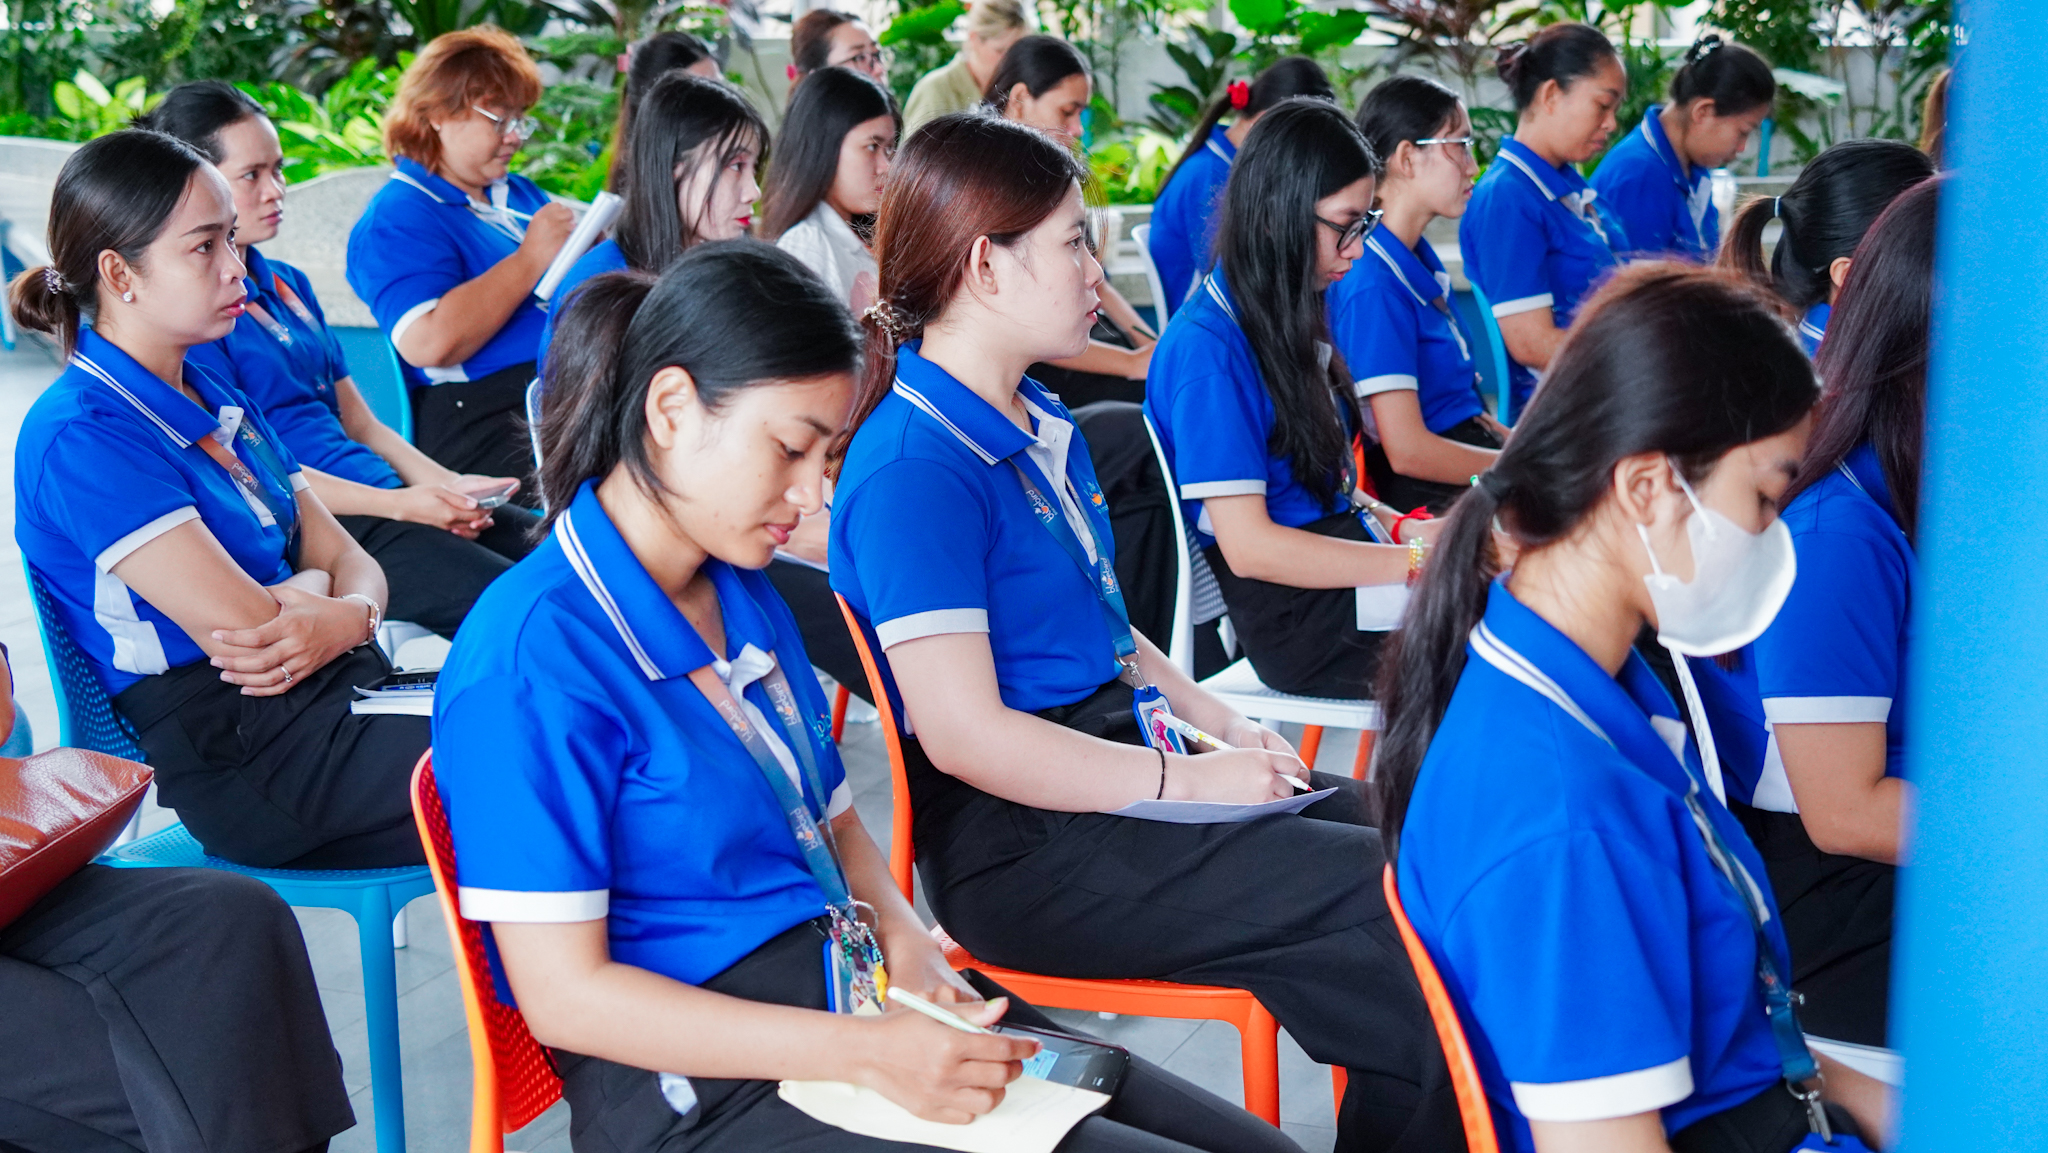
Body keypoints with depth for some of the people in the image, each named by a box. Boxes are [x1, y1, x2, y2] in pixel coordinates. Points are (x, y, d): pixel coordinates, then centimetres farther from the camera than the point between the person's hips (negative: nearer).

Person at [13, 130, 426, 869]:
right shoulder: (80, 439, -12)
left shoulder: (217, 401, 17)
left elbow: (351, 562, 13)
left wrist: (347, 615, -11)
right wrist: (320, 599, 3)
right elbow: (248, 625, -19)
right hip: (238, 759, -9)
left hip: (338, 696, 9)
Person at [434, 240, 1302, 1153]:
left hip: (850, 991, 9)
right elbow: (564, 995, -18)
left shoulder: (746, 599, 13)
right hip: (700, 1078, -8)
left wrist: (905, 938, -1)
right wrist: (865, 1053, -22)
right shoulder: (535, 654, -15)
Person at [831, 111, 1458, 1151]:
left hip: (1112, 769, 10)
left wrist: (1221, 725, 9)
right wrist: (1188, 781, -19)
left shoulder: (1041, 425, 14)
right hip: (1024, 848, -10)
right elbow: (964, 732, -23)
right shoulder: (913, 470, -18)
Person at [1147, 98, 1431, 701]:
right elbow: (1249, 545, -20)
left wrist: (1402, 529, 1)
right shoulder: (1208, 346, -16)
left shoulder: (1291, 315, 13)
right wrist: (1419, 562, -19)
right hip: (1298, 617, -9)